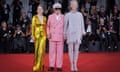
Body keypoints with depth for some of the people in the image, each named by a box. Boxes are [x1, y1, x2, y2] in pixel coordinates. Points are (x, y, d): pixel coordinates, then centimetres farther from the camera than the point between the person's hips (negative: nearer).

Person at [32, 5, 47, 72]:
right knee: (37, 50, 2)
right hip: (37, 35, -2)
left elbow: (45, 27, 13)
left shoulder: (44, 18, 10)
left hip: (43, 35, 2)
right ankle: (36, 65, 14)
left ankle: (40, 65, 6)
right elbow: (33, 27, -3)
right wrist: (33, 36, -9)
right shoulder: (35, 17, 0)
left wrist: (46, 35, 7)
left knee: (42, 50, -4)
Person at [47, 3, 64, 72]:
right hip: (52, 37, 1)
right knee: (52, 51, 2)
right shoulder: (50, 17, 6)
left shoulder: (63, 17, 4)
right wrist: (48, 33, -2)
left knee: (60, 52, 0)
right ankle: (51, 66, 8)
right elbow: (48, 26, 12)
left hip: (60, 37, -1)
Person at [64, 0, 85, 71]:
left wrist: (82, 33, 4)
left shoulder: (80, 14, 6)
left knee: (76, 49, 2)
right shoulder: (67, 15, 1)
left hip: (77, 33, 1)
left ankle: (75, 65, 8)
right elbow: (65, 25, 5)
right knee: (71, 49, -1)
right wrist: (65, 34, 3)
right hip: (70, 33, -1)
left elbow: (82, 24, 8)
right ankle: (72, 65, 6)